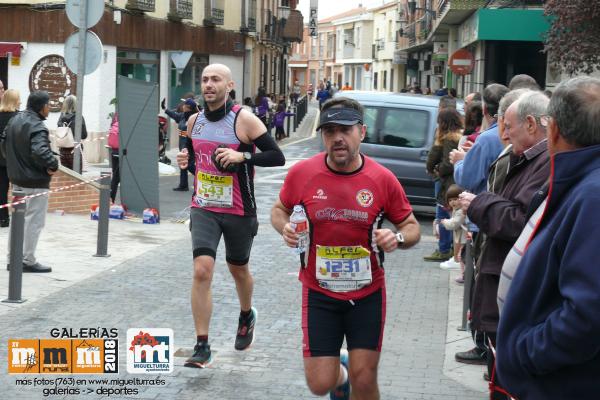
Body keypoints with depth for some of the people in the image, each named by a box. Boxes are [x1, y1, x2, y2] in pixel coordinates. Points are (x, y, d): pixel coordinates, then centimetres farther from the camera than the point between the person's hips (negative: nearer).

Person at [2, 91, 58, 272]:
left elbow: (5, 143, 17)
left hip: (16, 178, 9)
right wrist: (53, 164, -18)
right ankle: (28, 261, 4)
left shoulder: (14, 120, 8)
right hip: (36, 182, -9)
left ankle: (12, 257, 22)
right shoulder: (37, 127, -21)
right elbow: (40, 152, -34)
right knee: (34, 221, 0)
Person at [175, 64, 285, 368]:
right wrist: (184, 160, 0)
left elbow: (277, 157, -12)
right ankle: (202, 347, -9)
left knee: (238, 269, 17)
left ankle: (246, 316, 49)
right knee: (202, 271, -14)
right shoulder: (195, 121, 4)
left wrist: (243, 155, -25)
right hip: (203, 209, 2)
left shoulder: (244, 120, -11)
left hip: (238, 211, -2)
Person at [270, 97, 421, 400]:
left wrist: (398, 238, -20)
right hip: (319, 293, 0)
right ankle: (339, 372, 36)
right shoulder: (301, 173, -9)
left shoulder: (382, 179, -9)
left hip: (367, 294, 0)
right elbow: (279, 210, 9)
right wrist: (285, 227, -13)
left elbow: (411, 227, 2)